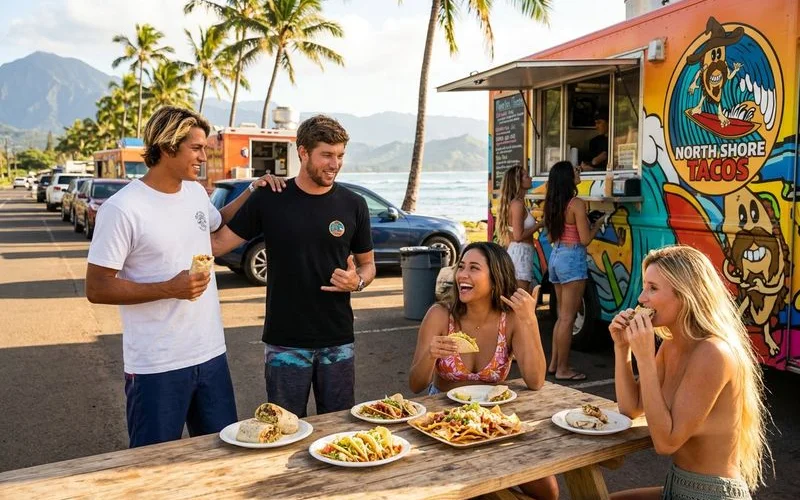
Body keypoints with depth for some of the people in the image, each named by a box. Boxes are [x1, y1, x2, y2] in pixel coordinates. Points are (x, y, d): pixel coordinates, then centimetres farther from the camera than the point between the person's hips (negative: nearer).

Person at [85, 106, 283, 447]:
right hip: (157, 368, -6)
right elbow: (96, 289, -14)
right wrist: (170, 288, -23)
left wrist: (252, 191, 13)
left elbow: (218, 222, 29)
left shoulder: (196, 192, 6)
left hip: (211, 355, 7)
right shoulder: (122, 209, -16)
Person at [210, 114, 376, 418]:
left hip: (337, 340, 1)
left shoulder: (353, 205, 0)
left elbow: (368, 264, 10)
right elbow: (218, 244, -3)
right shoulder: (269, 200, -4)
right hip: (285, 340, -1)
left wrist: (358, 281, -11)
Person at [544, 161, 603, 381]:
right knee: (568, 318, -3)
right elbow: (585, 239, -14)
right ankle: (563, 369, 3)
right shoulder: (576, 204, -13)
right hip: (572, 258, -8)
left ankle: (553, 364, 21)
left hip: (555, 257, 8)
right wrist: (597, 224, 4)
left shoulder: (552, 204, 10)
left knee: (562, 315, 17)